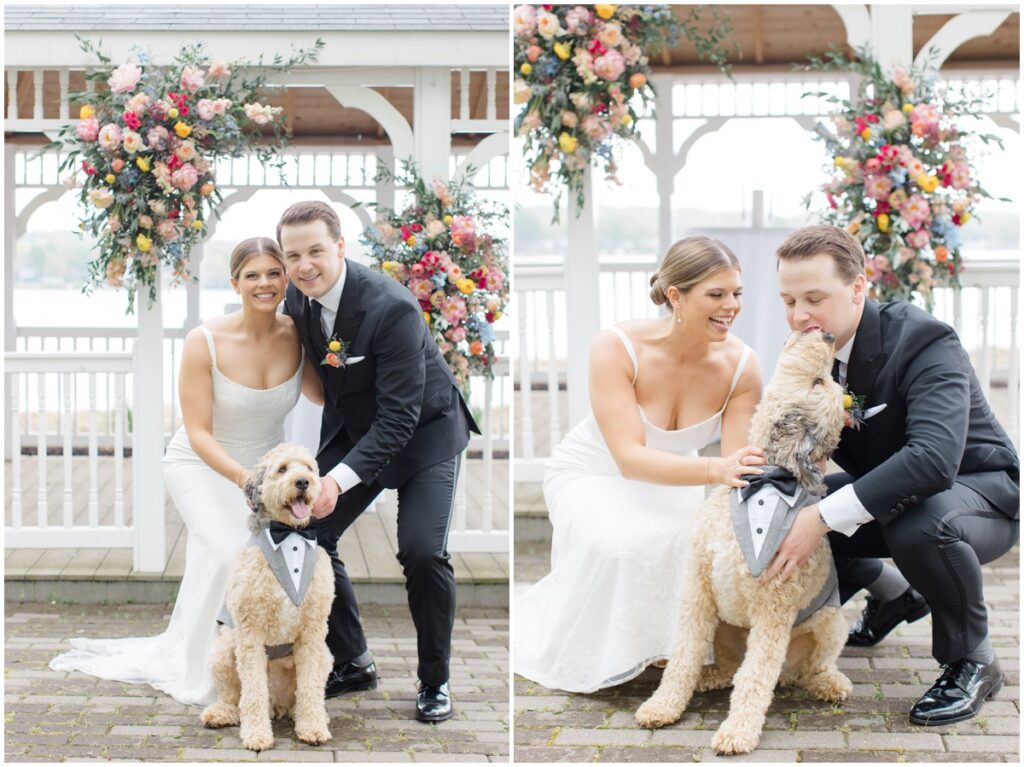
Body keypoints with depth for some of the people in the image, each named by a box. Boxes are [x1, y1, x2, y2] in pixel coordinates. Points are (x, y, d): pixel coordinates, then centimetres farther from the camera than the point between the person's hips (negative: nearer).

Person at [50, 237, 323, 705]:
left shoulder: (298, 335, -15)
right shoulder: (205, 343, -25)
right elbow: (198, 432, -23)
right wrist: (242, 477, -38)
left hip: (266, 461, 4)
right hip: (201, 463, -4)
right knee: (229, 553, -27)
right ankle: (198, 672, -8)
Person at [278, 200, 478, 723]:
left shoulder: (391, 308, -32)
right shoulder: (296, 297, -10)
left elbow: (399, 418, -32)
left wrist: (341, 479, -43)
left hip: (424, 432, -6)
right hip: (354, 427, 7)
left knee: (422, 551, -21)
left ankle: (434, 680, 1)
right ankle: (351, 662, 14)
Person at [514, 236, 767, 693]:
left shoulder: (741, 366, -20)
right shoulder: (617, 348, -30)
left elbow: (737, 468, -21)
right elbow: (630, 458, -37)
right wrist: (715, 470, -53)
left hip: (669, 475, 3)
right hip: (594, 473, -3)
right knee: (622, 543, -35)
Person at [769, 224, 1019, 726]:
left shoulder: (924, 343, -29)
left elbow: (934, 457, -44)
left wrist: (824, 516, -49)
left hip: (978, 491, -7)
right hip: (884, 493, 7)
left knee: (921, 522, -40)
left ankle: (973, 662, -12)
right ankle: (893, 594, 18)